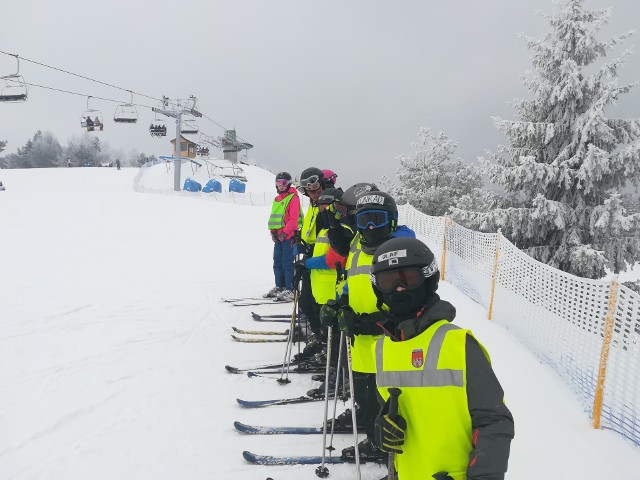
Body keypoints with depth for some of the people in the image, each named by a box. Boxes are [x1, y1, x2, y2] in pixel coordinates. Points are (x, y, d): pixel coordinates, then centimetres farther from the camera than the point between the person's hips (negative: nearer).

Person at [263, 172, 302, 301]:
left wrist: (284, 232, -16)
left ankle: (290, 290, -2)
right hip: (278, 236, 8)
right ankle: (279, 287, 21)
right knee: (277, 262, 12)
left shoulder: (293, 197, -7)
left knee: (287, 263, -8)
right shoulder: (277, 199, 18)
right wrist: (273, 232, 7)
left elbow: (294, 219, -14)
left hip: (288, 236, -8)